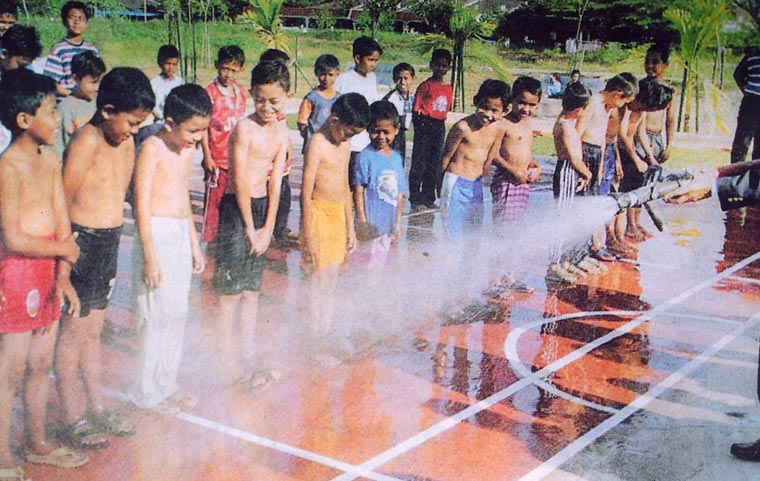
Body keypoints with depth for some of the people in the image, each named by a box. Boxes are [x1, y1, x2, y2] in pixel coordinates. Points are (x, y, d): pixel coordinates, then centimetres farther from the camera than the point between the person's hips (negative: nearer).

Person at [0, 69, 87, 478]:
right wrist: (65, 249, -7)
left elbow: (62, 222, 5)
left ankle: (37, 443, 33)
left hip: (47, 272, 7)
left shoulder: (49, 159, 6)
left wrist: (63, 277, -1)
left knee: (41, 363, 18)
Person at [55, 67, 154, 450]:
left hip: (110, 241, 8)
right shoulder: (87, 139, -15)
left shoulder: (126, 142, 8)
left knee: (93, 330, 18)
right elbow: (63, 201, -16)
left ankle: (97, 408, 29)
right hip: (82, 241, -7)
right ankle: (72, 420, 14)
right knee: (73, 332, 3)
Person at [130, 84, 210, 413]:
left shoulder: (188, 149, 12)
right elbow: (142, 205, -16)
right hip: (157, 234, -8)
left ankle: (166, 385, 24)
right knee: (157, 315, -3)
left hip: (181, 235, 8)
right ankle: (146, 393, 11)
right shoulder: (152, 148, -13)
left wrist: (195, 246, 22)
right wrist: (150, 258, -18)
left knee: (178, 314, 12)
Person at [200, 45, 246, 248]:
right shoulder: (211, 91, -9)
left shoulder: (241, 91, 7)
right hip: (217, 158, -6)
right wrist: (207, 156, -12)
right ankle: (207, 240, 11)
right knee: (214, 200, -1)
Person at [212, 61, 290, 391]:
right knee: (231, 288, -1)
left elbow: (275, 184, 5)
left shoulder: (282, 135, 7)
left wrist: (267, 228, -1)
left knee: (252, 288, 12)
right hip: (236, 208, -6)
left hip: (263, 208, 7)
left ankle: (248, 355, 22)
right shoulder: (245, 129, -13)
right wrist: (250, 228, -11)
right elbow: (241, 182, -14)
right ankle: (229, 359, 10)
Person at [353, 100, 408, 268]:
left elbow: (399, 193, 12)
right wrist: (362, 220, -13)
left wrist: (398, 222, 12)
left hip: (388, 224, 6)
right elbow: (358, 190, -11)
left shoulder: (396, 158, 7)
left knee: (380, 263, 14)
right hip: (370, 223, -6)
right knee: (366, 265, -3)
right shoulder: (366, 156, -10)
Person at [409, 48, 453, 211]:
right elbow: (415, 109, -6)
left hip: (440, 126, 6)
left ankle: (428, 199, 18)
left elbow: (446, 109, 16)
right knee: (419, 164, -3)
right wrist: (418, 125, -14)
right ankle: (415, 200, 1)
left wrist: (440, 125, 10)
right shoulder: (425, 85, -5)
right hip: (425, 125, -6)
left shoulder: (448, 88, 11)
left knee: (434, 165, 10)